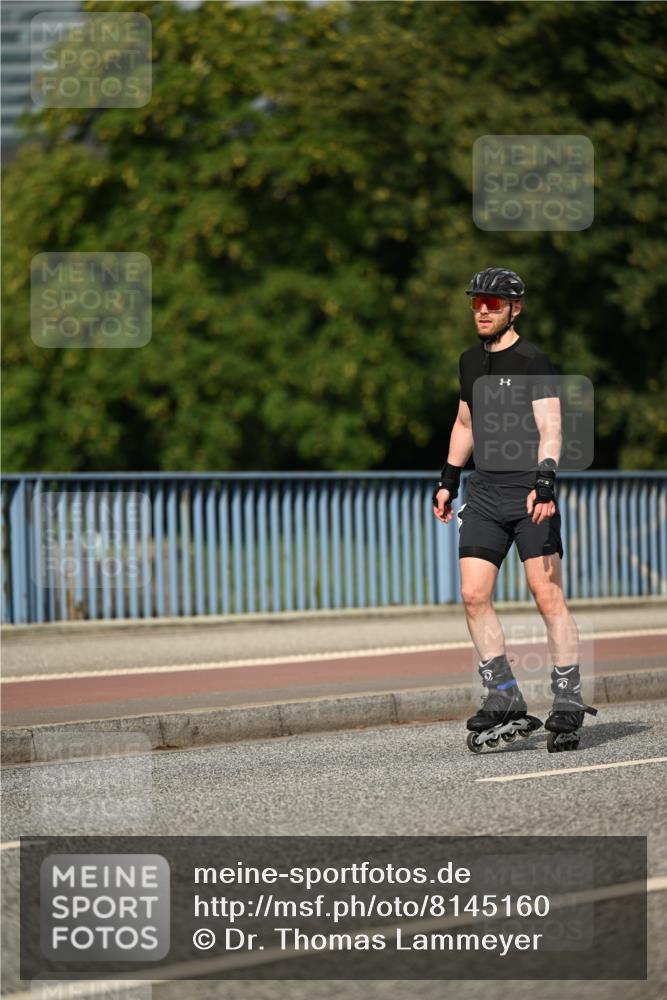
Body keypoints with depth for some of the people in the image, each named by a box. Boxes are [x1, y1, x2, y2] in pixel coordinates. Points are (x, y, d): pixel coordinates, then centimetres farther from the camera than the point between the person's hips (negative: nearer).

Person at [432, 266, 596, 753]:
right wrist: (448, 479, 24)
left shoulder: (533, 361, -6)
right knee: (474, 595, -4)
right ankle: (505, 701, 0)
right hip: (484, 492, 6)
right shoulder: (471, 361, 16)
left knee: (548, 596, -8)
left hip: (528, 488, -6)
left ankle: (568, 707, -4)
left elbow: (550, 427, -14)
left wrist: (545, 480, -28)